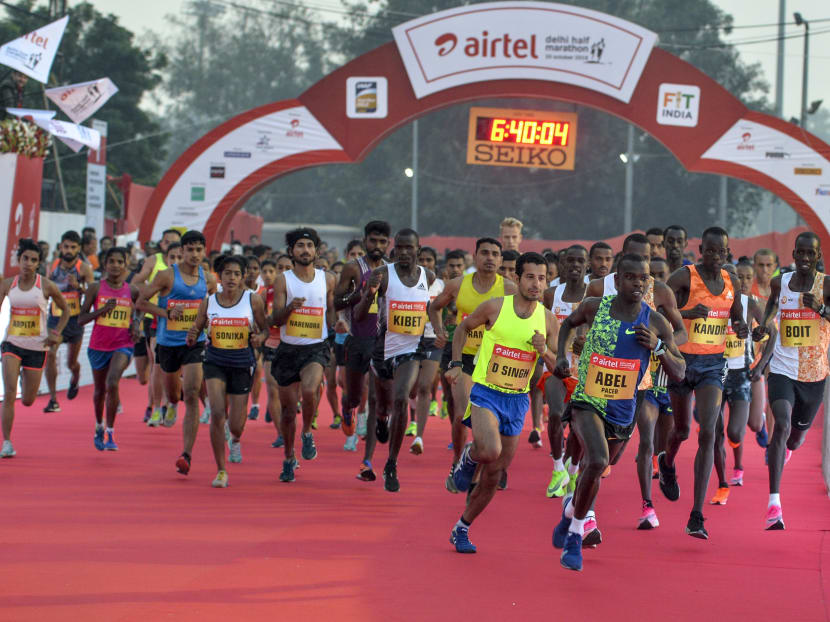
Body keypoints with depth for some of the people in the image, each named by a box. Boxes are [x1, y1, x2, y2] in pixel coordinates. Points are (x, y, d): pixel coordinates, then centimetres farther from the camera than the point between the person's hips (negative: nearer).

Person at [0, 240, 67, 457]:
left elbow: (65, 310, 7)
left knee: (27, 401, 6)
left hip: (37, 347, 0)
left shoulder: (47, 286, -5)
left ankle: (25, 378, 44)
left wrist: (56, 334, -5)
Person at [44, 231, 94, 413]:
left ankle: (75, 380, 48)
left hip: (75, 320, -1)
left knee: (71, 363, 11)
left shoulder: (84, 268, -5)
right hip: (55, 318, 1)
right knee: (49, 354, -19)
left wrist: (78, 286, -24)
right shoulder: (52, 266, 4)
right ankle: (53, 400, -16)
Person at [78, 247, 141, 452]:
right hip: (98, 345, 1)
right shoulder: (95, 288, -3)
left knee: (112, 384, -24)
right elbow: (81, 319, -3)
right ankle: (99, 427, 44)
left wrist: (136, 325, -2)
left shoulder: (132, 291, 0)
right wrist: (103, 309, -17)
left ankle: (110, 434, -17)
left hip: (123, 345, -1)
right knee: (99, 390, 17)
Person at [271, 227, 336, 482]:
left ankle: (307, 433, -2)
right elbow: (275, 320, -7)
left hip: (316, 348, -1)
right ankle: (289, 459, 26)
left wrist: (336, 323, -2)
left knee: (309, 391, -30)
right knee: (288, 409, 7)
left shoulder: (327, 280, 4)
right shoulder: (283, 280, -2)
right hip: (288, 349, 1)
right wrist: (290, 307, -26)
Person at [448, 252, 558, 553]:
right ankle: (468, 456, 5)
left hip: (517, 400, 4)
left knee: (494, 476, 8)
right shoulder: (495, 307, -8)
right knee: (491, 450, -32)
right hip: (486, 393, -4)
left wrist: (544, 351, -15)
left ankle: (462, 529, 27)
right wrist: (456, 363, 2)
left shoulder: (548, 320, 0)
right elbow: (463, 327, 10)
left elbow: (560, 368, 5)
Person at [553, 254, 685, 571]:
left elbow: (679, 373, -2)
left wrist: (657, 346, -18)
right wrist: (561, 355, 2)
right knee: (597, 461, -27)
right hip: (587, 402, -3)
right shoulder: (594, 307, -7)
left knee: (592, 471, 18)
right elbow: (569, 323, 17)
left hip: (623, 411, 3)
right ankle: (576, 532, -8)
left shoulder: (656, 323, -7)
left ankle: (571, 510, 51)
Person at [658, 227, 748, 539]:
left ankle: (697, 516, -13)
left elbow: (737, 317, 19)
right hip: (682, 360, -2)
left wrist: (741, 328, -5)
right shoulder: (685, 277, -10)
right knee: (682, 429, 15)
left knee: (708, 434, -12)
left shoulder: (731, 282, 5)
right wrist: (688, 313, -33)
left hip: (714, 364, 2)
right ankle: (667, 463, 55)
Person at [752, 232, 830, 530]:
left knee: (796, 437, 18)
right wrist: (765, 322, 9)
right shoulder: (779, 283, 1)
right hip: (783, 371, 0)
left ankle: (779, 450, 59)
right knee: (781, 426, -23)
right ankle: (774, 503, -25)